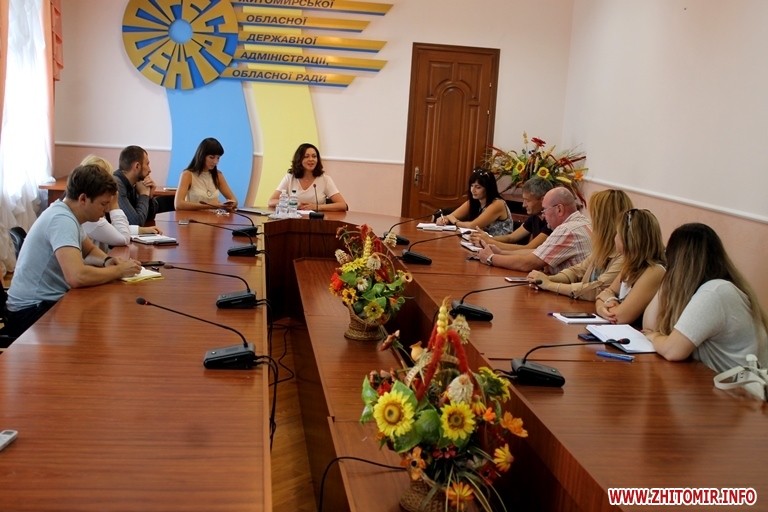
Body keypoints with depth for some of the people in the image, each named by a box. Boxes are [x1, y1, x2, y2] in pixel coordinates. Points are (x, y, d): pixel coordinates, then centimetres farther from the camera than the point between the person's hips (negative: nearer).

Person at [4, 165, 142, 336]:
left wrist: (107, 261, 0)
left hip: (48, 301, 9)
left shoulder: (66, 213, 6)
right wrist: (119, 270, -22)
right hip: (33, 310, -9)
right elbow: (77, 276, -37)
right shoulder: (62, 219, -23)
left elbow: (89, 251, 23)